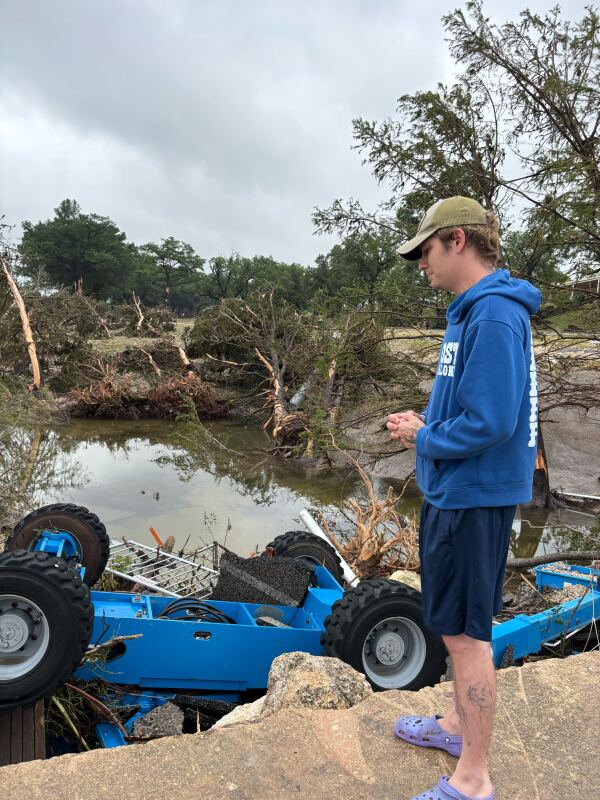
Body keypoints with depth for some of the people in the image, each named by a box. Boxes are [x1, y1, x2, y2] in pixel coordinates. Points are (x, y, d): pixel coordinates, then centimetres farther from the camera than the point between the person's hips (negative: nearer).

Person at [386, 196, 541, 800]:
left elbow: (490, 422, -27)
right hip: (455, 492, 10)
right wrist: (426, 422, 5)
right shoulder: (472, 311, 11)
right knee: (458, 623, 22)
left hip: (472, 497, -10)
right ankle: (457, 724, 42)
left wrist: (423, 439, -12)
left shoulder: (494, 316, -21)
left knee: (465, 631, 2)